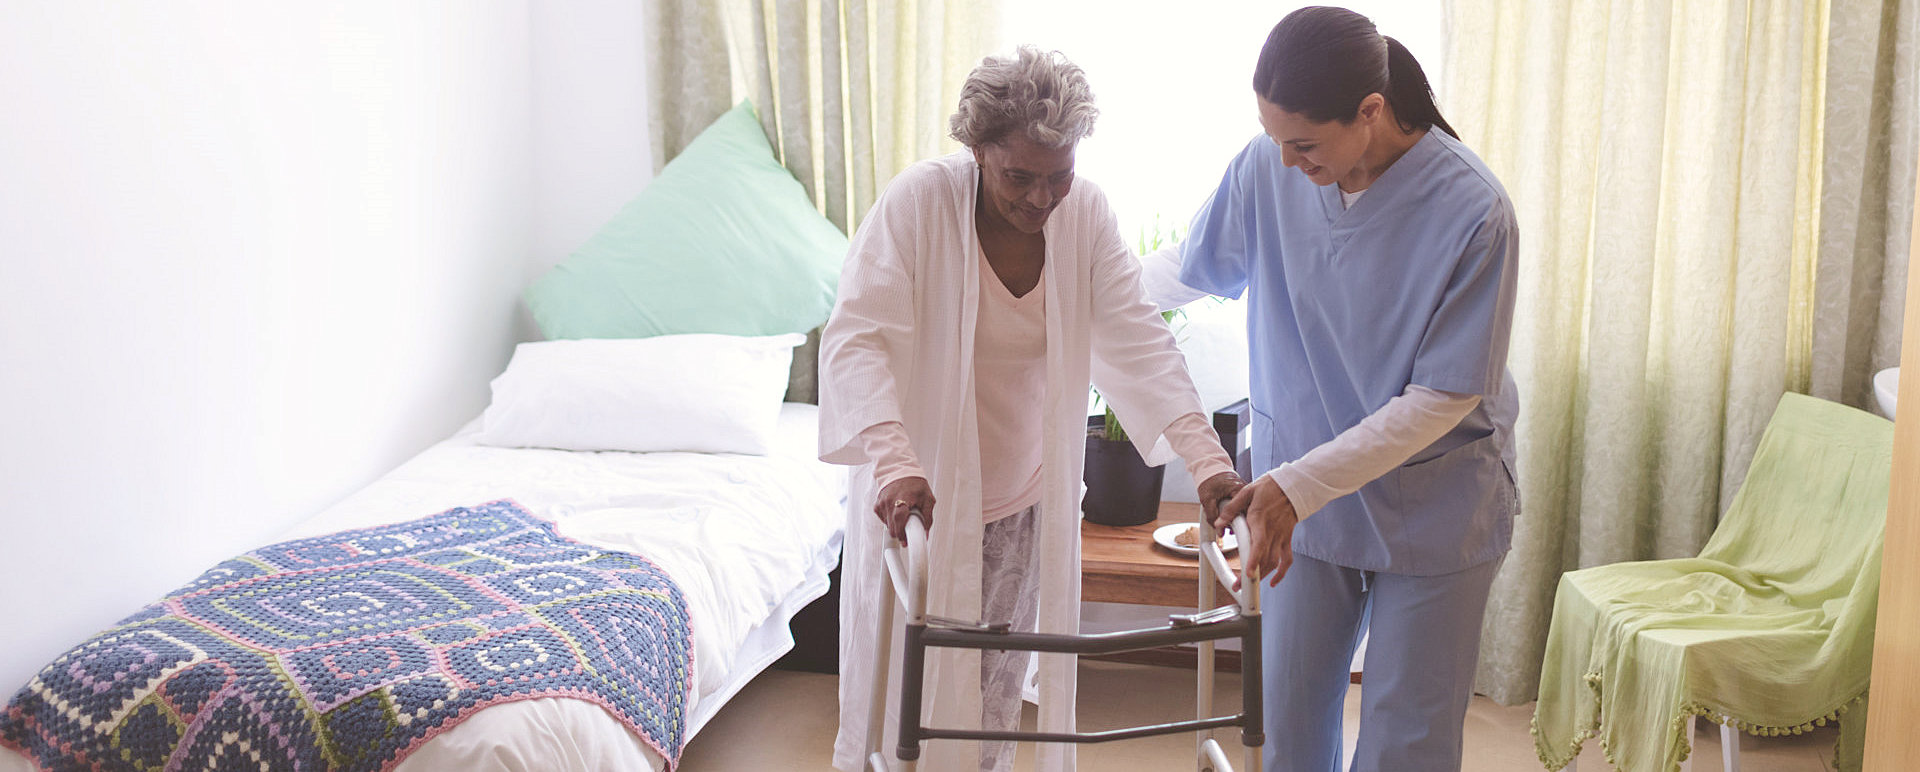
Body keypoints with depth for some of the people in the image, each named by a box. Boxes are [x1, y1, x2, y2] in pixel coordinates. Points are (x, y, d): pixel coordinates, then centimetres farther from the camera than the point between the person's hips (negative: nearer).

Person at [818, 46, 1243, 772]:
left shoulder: (1085, 212, -8)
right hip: (921, 492, -3)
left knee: (998, 688, 16)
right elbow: (858, 337, -26)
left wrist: (1205, 456, -23)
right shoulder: (919, 200, -19)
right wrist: (894, 463, -40)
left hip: (1027, 498, 4)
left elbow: (1137, 337, -11)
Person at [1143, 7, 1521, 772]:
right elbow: (1187, 270, 10)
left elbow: (1444, 398, -19)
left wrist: (1299, 486, -25)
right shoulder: (1264, 170, -10)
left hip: (1435, 508, -3)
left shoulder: (1472, 211, -22)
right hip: (1297, 497, 3)